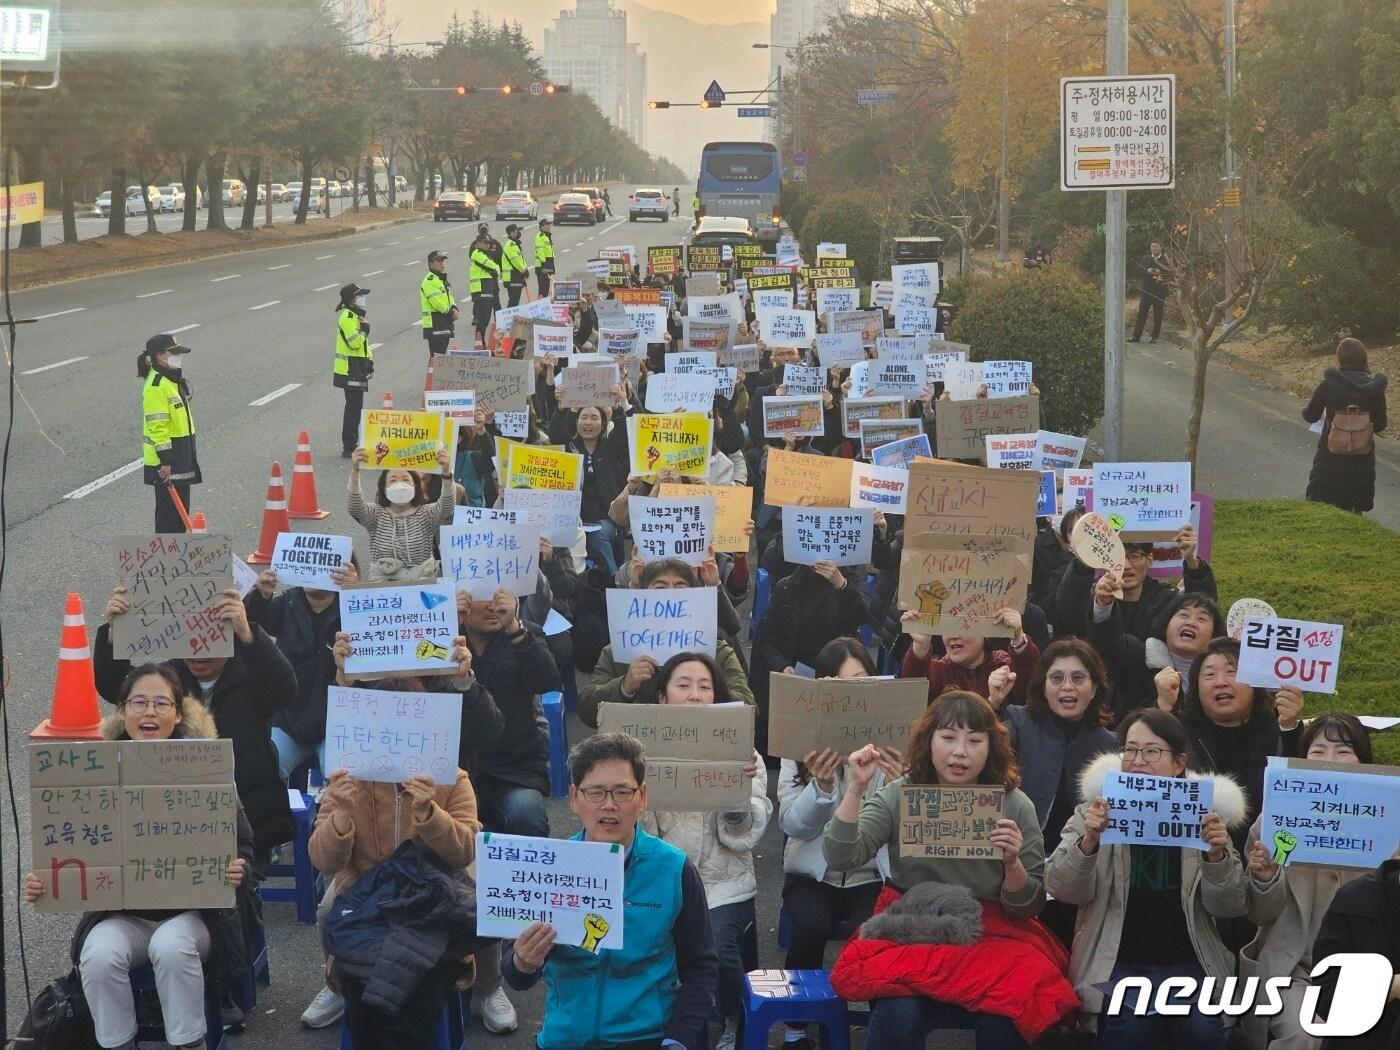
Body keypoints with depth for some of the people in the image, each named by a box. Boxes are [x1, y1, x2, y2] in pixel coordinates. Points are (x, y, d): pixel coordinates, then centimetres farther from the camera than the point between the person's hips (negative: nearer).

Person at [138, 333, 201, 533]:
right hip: (165, 461, -10)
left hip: (181, 456, 10)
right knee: (168, 508, -6)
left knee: (181, 507, 14)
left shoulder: (173, 380, 14)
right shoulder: (156, 385, -18)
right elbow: (157, 426, -22)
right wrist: (165, 461, -24)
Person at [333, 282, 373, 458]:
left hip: (357, 369, 10)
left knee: (355, 407, 14)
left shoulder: (356, 315, 18)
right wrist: (364, 330, -14)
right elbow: (354, 342, -27)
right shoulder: (347, 317, -15)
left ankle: (351, 444, 22)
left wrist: (369, 363, 21)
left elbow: (364, 344, 23)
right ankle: (349, 447, -7)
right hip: (350, 370, -10)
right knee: (353, 407, -9)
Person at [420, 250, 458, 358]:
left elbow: (448, 296, 20)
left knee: (442, 352, 15)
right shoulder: (430, 281, -15)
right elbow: (437, 302, -22)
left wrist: (454, 308, -1)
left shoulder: (442, 279, 18)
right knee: (436, 355, -14)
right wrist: (450, 313, -10)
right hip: (434, 323, -10)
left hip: (444, 322, 10)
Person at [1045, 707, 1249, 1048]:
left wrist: (1217, 855, -17)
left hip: (1186, 963, 1)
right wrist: (1088, 841, -24)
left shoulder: (1205, 814, 5)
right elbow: (1064, 890, -6)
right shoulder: (1097, 810, 3)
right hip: (1116, 962, -1)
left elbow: (1229, 908, 1)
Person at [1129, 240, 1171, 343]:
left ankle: (1154, 337, 8)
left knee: (1157, 316, 1)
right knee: (1141, 313, -2)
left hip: (1159, 291, -2)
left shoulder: (1166, 260, 3)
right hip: (1146, 290, 2)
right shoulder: (1145, 259, 12)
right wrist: (1147, 271, -15)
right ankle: (1136, 336, -2)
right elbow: (1139, 270, 4)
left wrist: (1160, 272, -19)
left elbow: (1170, 273, -4)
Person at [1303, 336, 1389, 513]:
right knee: (1354, 511, 14)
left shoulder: (1328, 385, -12)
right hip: (1362, 461, 2)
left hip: (1330, 459, -2)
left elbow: (1310, 416, -1)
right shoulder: (1374, 388, -9)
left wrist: (1309, 404, 21)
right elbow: (1380, 425, -2)